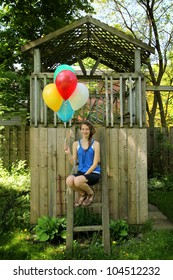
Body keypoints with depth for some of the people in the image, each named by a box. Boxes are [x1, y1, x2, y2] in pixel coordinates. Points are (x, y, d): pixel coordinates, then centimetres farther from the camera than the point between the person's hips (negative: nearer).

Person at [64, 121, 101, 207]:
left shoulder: (95, 144, -1)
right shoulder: (76, 144, 7)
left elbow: (95, 163, -5)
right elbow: (73, 163, 6)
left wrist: (85, 175, -13)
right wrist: (68, 154, -11)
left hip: (93, 173, -3)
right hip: (80, 172, 3)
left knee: (77, 181, -34)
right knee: (69, 180, -30)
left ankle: (90, 193, 2)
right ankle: (82, 194, 4)